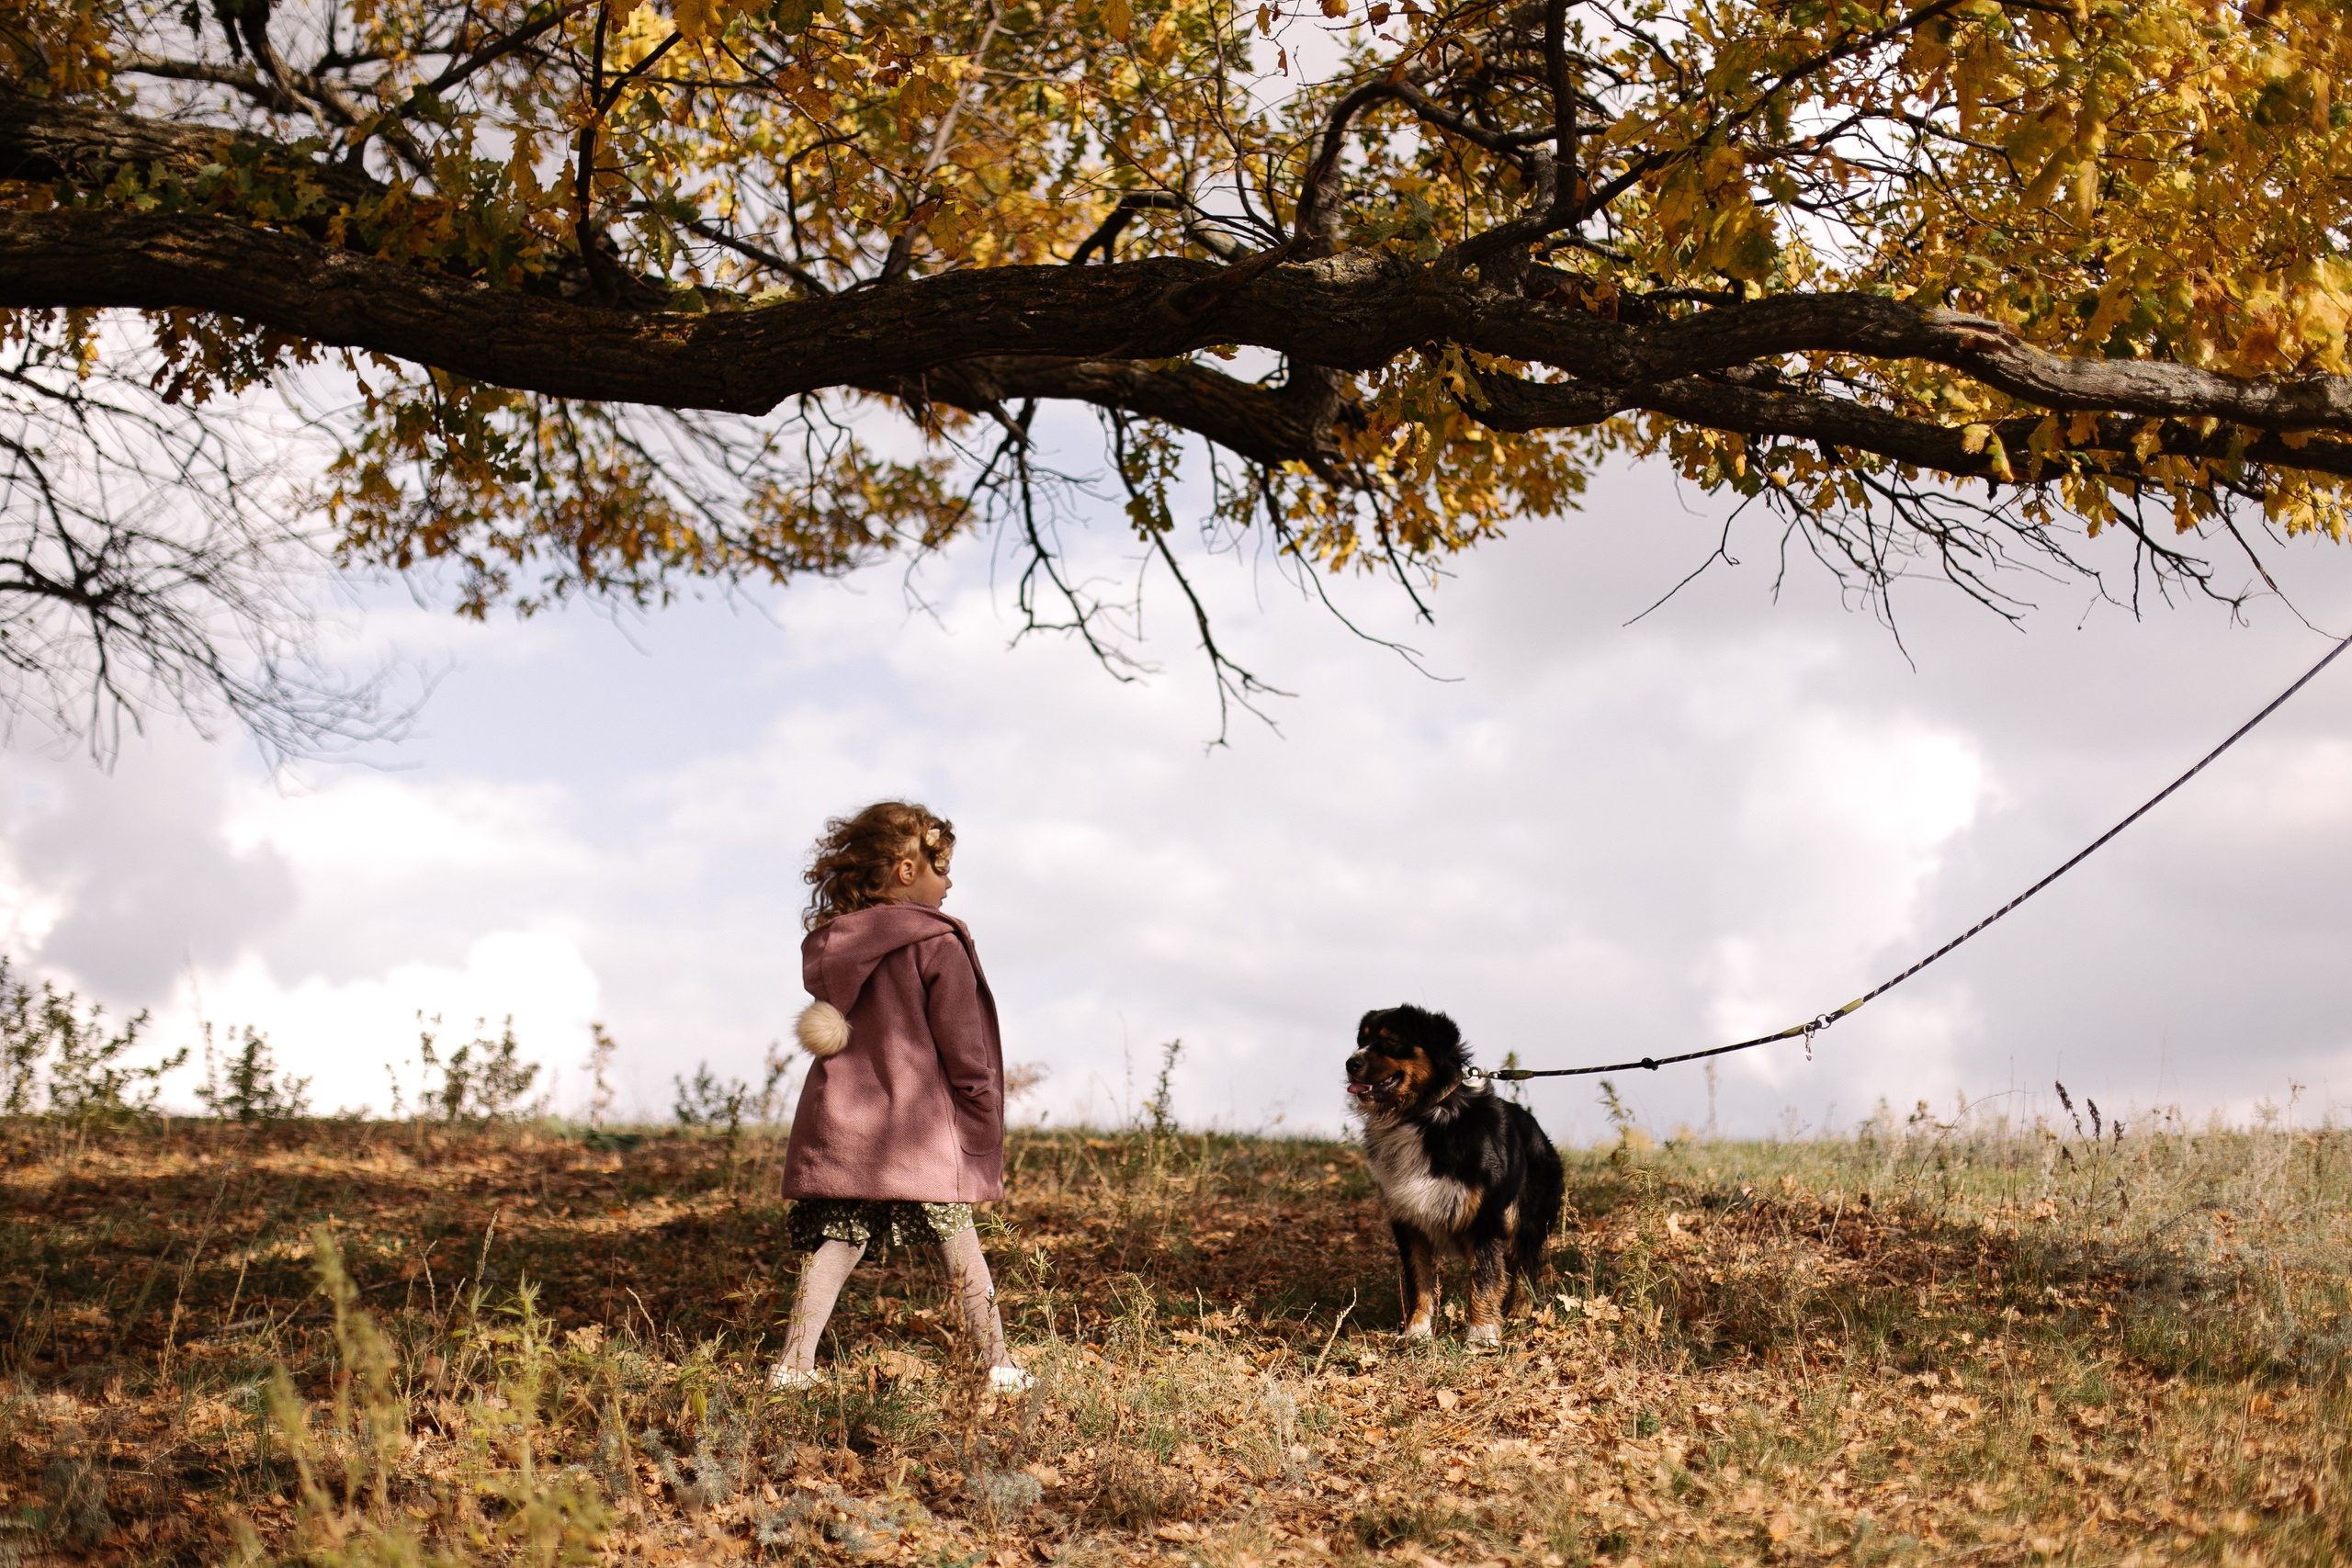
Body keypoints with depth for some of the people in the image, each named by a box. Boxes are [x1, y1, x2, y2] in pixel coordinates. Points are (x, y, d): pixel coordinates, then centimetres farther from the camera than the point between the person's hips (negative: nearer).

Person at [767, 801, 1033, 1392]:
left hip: (839, 1122, 5)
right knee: (959, 1246, 6)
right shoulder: (936, 945, -9)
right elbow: (961, 1047, -9)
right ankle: (997, 1364, 13)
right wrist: (985, 1121, 0)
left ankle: (793, 1364, -2)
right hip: (920, 1128, -4)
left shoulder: (828, 943, 9)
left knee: (836, 1241, 5)